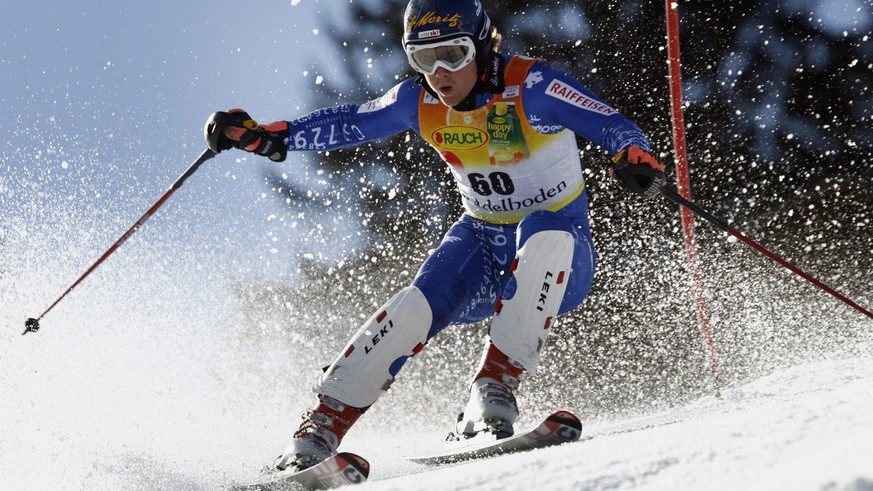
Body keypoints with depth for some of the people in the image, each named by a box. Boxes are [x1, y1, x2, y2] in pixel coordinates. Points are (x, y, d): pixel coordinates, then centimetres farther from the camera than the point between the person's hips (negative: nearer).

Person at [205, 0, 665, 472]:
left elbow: (610, 125, -29)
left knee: (544, 233, -39)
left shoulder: (530, 87, -20)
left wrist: (636, 159, -51)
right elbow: (345, 125, 9)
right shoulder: (419, 102, -5)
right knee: (418, 305, -25)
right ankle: (323, 424, -19)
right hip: (482, 243, 3)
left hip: (558, 256, -3)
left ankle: (494, 386, -35)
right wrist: (263, 136, 1)